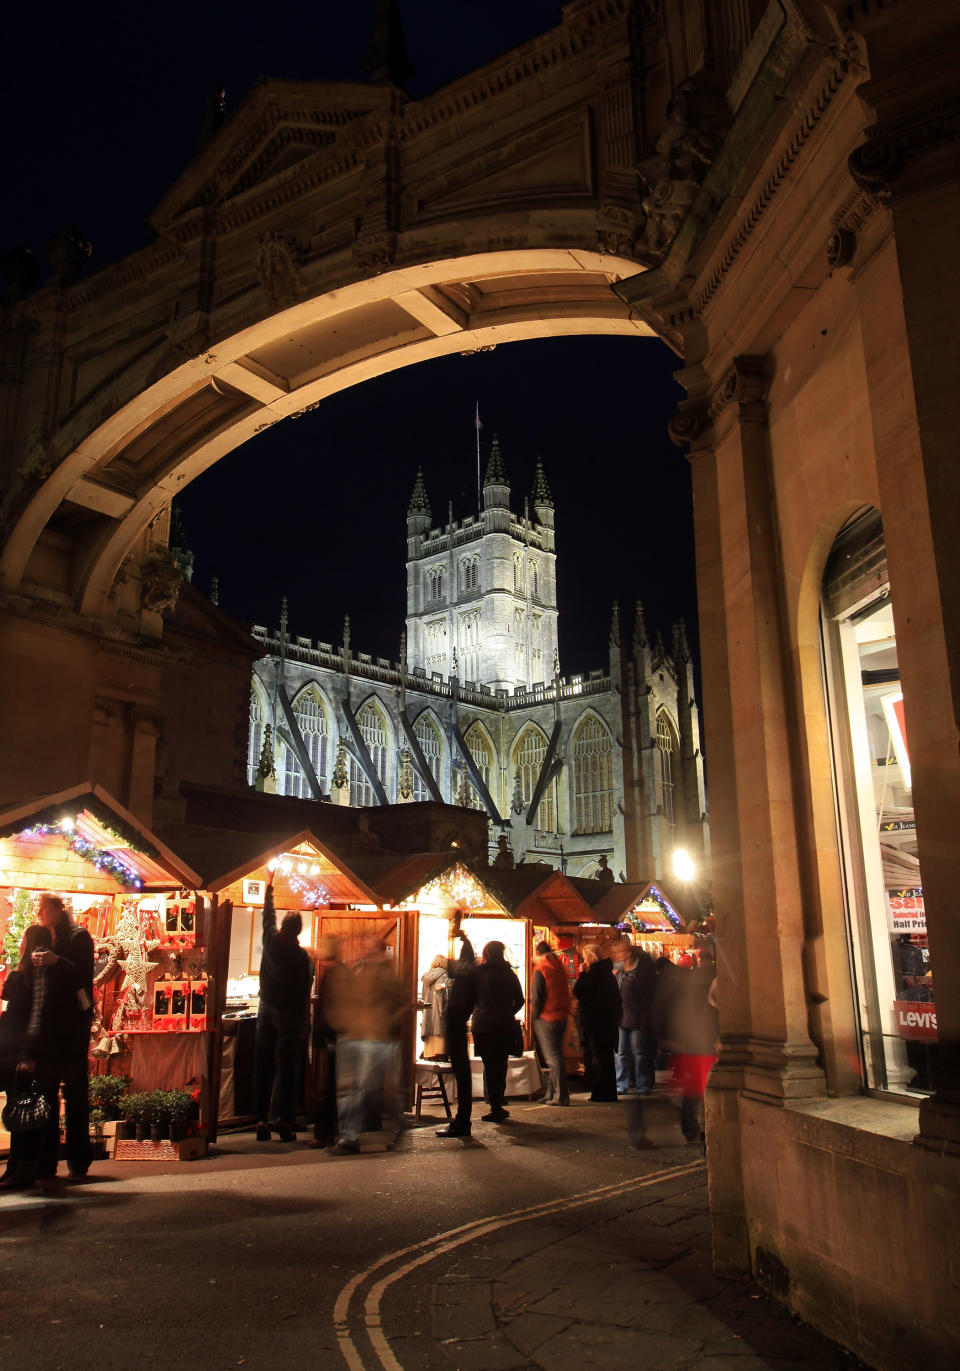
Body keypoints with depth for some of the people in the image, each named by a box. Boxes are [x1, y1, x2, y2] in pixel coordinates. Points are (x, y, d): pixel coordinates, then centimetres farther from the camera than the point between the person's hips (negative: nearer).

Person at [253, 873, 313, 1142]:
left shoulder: (271, 941, -5)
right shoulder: (302, 957, -12)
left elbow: (268, 914, 13)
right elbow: (304, 993, -7)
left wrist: (270, 885, 26)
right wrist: (303, 1024, 4)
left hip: (266, 1011, 3)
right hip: (288, 1016, -3)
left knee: (262, 1067, 6)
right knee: (286, 1069, 2)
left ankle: (261, 1119, 6)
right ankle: (285, 1119, -1)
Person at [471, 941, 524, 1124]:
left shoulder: (478, 973, -5)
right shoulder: (509, 973, 3)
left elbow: (470, 999, -2)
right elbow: (520, 1000, 8)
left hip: (484, 1026, -3)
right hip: (506, 1026, 3)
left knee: (490, 1067, 2)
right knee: (501, 1065, 15)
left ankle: (496, 1110, 0)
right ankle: (499, 1106, 20)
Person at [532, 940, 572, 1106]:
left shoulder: (540, 970, -11)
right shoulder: (559, 967, 11)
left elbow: (537, 997, -13)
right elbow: (565, 992, 14)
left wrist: (535, 1017, -3)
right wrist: (565, 1011, 17)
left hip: (547, 1018, -7)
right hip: (562, 1017, 8)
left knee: (553, 1058, -3)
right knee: (555, 1057, 15)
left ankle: (561, 1096, -3)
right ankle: (552, 1094, 21)